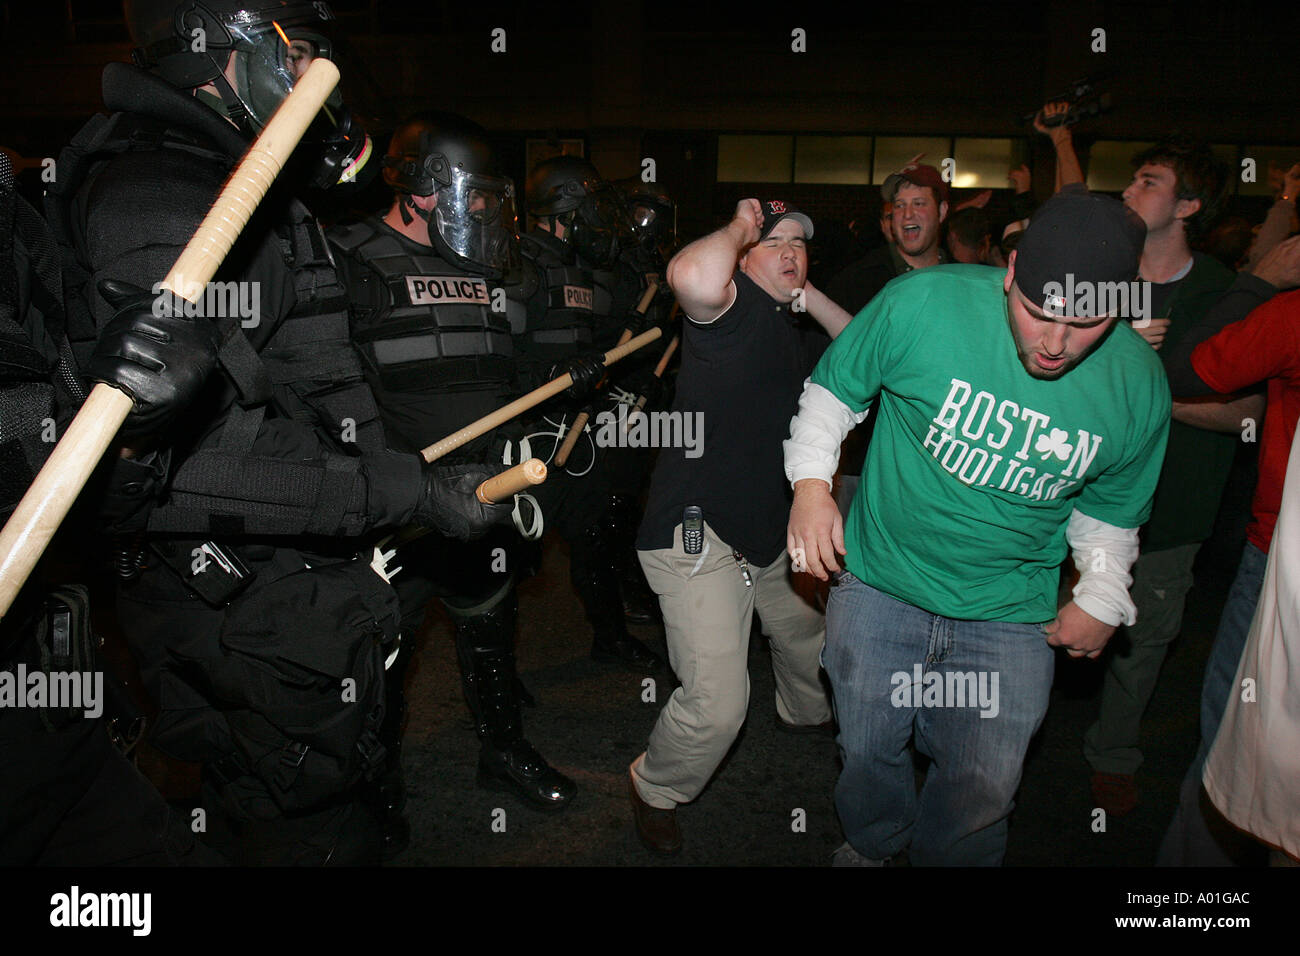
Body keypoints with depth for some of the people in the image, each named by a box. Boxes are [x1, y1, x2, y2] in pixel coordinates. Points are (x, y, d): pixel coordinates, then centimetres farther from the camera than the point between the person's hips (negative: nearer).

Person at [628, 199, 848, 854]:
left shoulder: (788, 328, 14)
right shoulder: (734, 304, -15)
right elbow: (692, 275, -38)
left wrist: (809, 296, 7)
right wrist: (739, 227, -17)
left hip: (766, 530, 10)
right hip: (698, 532, -10)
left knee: (809, 628, 30)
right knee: (717, 703, -15)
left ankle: (804, 711, 64)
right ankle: (655, 789, 16)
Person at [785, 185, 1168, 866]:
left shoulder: (1139, 387, -9)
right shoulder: (922, 303, -19)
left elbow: (1109, 510, 9)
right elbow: (833, 389, -3)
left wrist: (1102, 598, -2)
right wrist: (810, 482, -15)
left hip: (1011, 619, 1)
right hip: (879, 587, 0)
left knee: (981, 791, 12)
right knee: (867, 753, 18)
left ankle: (944, 859, 46)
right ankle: (871, 847, 52)